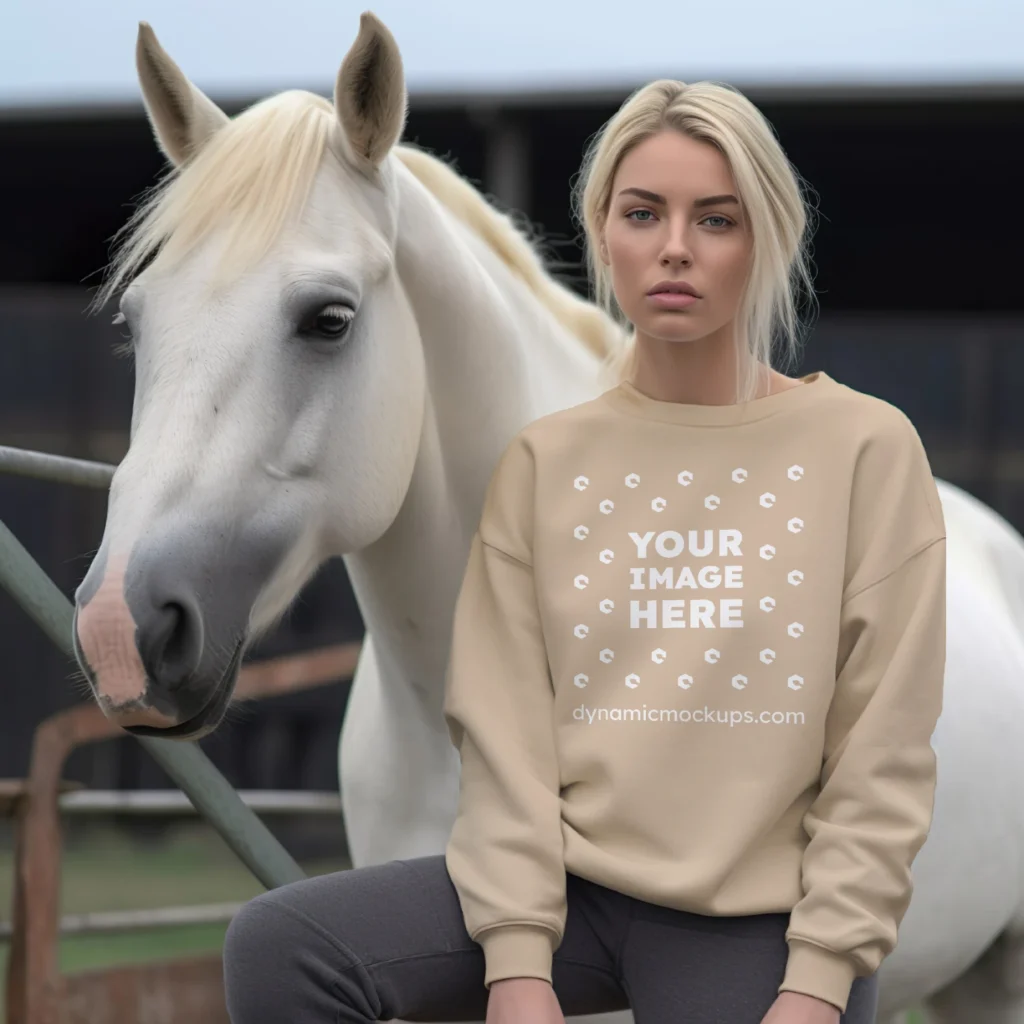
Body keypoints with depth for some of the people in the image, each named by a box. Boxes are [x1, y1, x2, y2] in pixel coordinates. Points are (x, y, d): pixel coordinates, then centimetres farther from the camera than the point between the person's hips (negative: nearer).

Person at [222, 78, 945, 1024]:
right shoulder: (544, 462, 6)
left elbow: (883, 760, -3)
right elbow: (505, 731, 0)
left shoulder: (869, 450, -1)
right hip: (572, 881, 2)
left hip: (760, 919, -2)